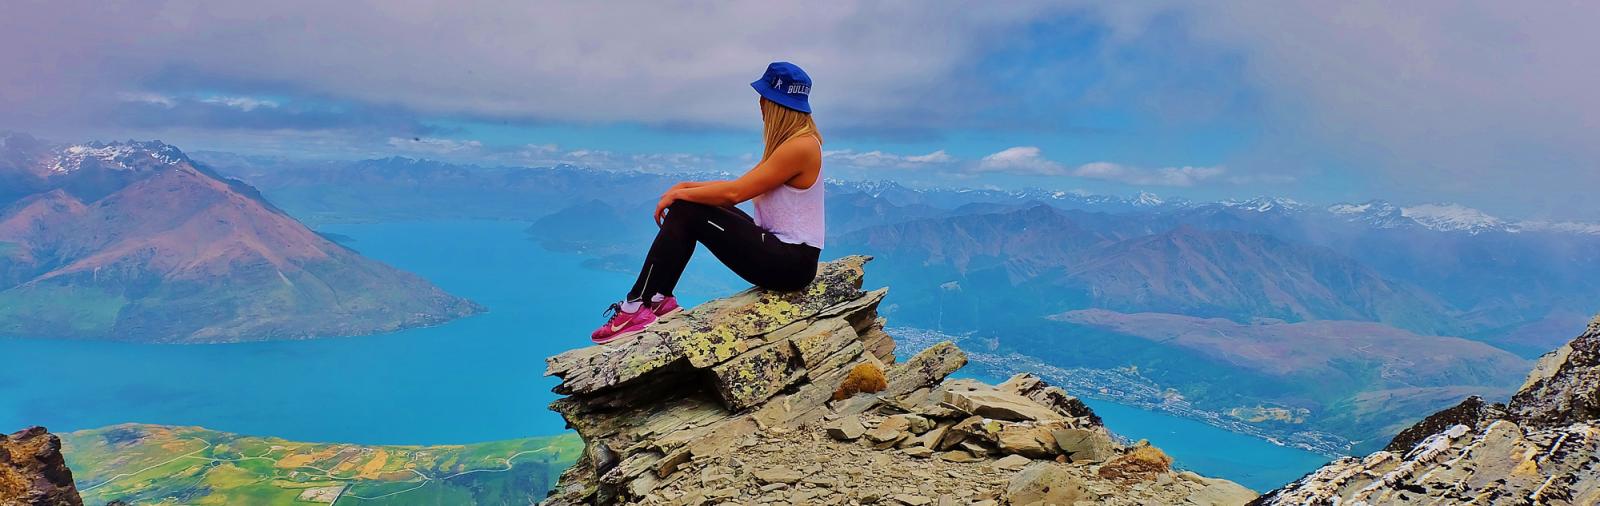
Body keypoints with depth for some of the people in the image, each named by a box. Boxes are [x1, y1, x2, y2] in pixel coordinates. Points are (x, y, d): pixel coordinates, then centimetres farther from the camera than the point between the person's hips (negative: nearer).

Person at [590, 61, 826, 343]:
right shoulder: (788, 141, 13)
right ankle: (659, 299, 6)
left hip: (791, 263, -10)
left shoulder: (801, 146, -19)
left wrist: (680, 194, -8)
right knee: (687, 207, 7)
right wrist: (688, 187, 5)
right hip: (781, 249, 10)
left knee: (686, 211, -12)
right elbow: (741, 185, 14)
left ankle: (638, 308, -5)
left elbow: (734, 193, -20)